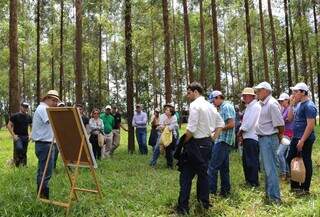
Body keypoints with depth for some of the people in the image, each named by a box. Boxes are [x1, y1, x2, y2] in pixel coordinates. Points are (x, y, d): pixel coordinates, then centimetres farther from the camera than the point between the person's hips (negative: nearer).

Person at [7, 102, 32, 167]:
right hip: (18, 137, -5)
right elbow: (9, 125, -6)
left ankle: (23, 164, 18)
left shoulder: (29, 117, 8)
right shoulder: (15, 116, -5)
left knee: (24, 152, 7)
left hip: (26, 137, 5)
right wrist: (13, 135, -14)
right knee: (19, 148, -27)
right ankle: (16, 160, -5)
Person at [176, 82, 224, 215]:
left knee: (186, 175, 1)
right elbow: (221, 123, 17)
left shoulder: (194, 105, -14)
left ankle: (183, 207, 4)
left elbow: (191, 129, -21)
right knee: (203, 173, 17)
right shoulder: (210, 106, 10)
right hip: (207, 143, 8)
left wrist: (183, 142, -8)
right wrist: (214, 137, 15)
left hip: (196, 144, -8)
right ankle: (204, 202, 26)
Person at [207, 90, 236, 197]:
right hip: (222, 140, 10)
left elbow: (231, 124, -19)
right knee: (224, 167, 12)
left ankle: (211, 190, -5)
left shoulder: (226, 106, -11)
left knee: (213, 166, -8)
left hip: (223, 140, -10)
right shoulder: (222, 108, 18)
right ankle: (225, 190, 19)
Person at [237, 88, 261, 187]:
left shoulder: (255, 106, -12)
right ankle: (248, 180, 26)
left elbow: (248, 124, -18)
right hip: (247, 138, 10)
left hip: (251, 138, -10)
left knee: (252, 161, -3)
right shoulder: (249, 107, 18)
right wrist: (241, 134, 8)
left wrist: (239, 133, -6)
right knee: (245, 160, 15)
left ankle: (254, 182, 6)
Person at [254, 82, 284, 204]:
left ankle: (275, 197, 2)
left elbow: (280, 124, -17)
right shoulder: (264, 104, 14)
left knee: (270, 168, -5)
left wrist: (279, 137, -3)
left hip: (269, 139, -10)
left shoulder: (272, 104, -16)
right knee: (267, 167, 18)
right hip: (263, 139, 10)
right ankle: (269, 193, 30)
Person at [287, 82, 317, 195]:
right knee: (290, 160, 13)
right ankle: (294, 185, 24)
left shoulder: (309, 106, -16)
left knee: (306, 163, 2)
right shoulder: (299, 104, 12)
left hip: (305, 139, -10)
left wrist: (302, 141, -23)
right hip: (296, 138, 10)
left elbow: (311, 125, -21)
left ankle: (305, 188, 14)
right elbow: (290, 118, 15)